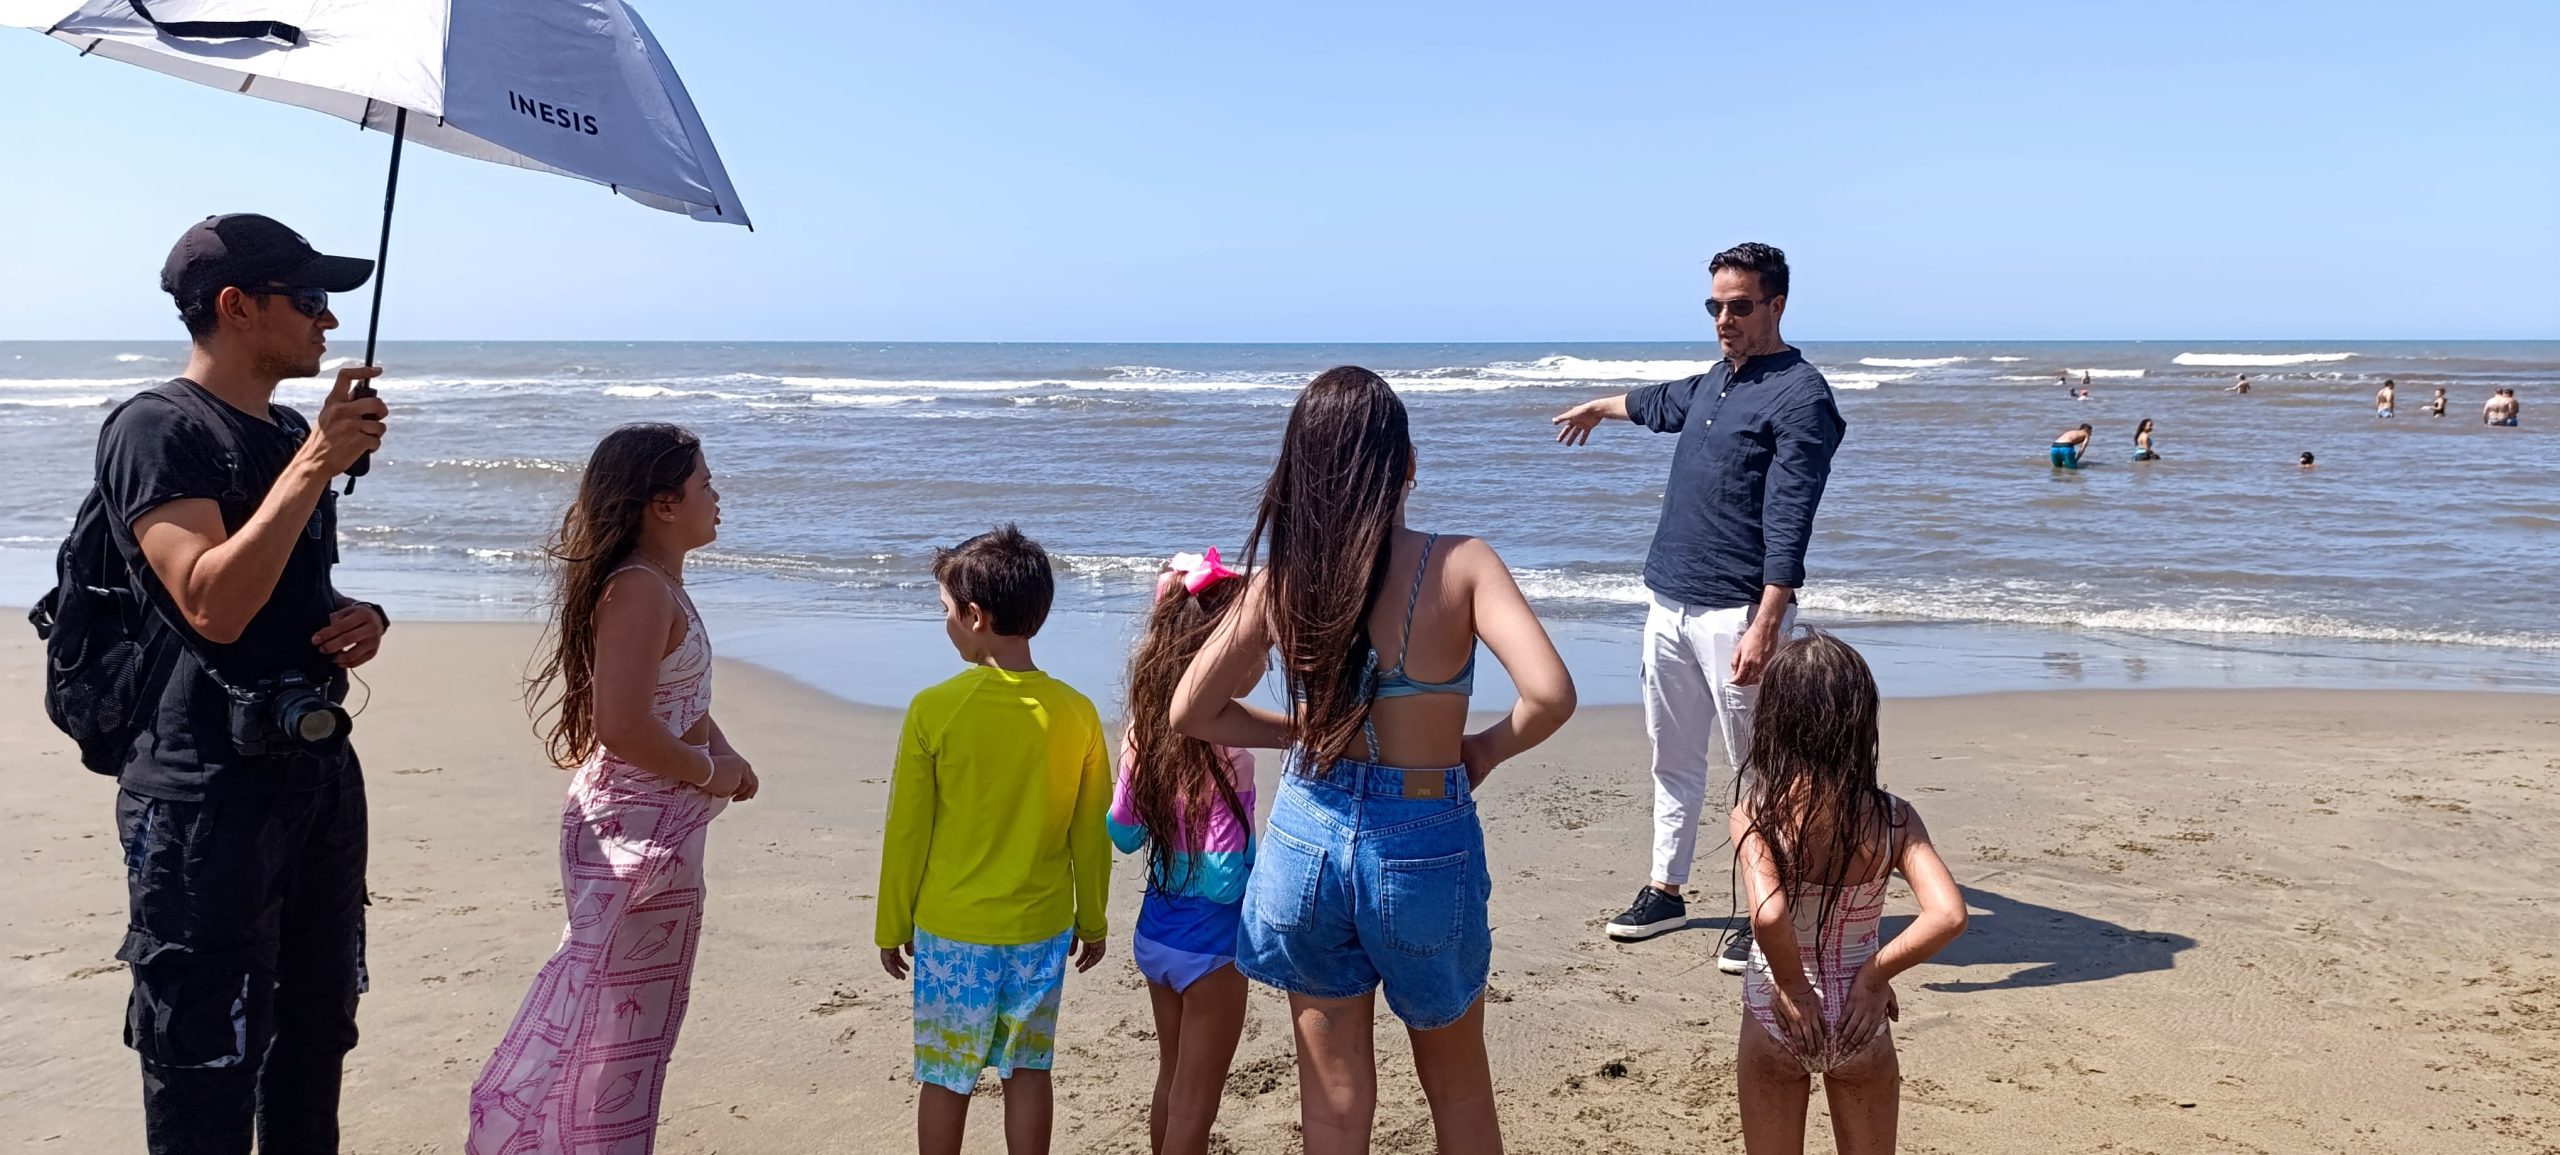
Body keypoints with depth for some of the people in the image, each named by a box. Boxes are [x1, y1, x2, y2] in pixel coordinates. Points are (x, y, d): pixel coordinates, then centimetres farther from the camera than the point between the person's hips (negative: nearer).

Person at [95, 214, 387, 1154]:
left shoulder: (294, 434, 14)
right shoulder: (158, 428, -11)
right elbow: (214, 606, -24)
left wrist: (358, 618, 4)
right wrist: (317, 464, -23)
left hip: (319, 768, 9)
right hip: (209, 791, -8)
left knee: (316, 1041, 18)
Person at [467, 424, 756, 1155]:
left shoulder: (660, 585, 10)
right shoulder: (640, 589, -20)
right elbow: (624, 725, -28)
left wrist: (723, 749, 5)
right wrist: (711, 773, -15)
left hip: (656, 825, 10)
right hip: (636, 829, -10)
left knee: (634, 1010, 19)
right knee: (608, 1014, 0)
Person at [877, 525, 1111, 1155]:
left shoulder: (934, 709, -14)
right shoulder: (1076, 713, -7)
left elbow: (907, 831, -7)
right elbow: (1091, 834, 1)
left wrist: (893, 925, 6)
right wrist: (1092, 920, 15)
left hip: (951, 930, -2)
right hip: (1041, 930, 2)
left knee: (946, 1077, 11)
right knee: (1027, 1070, 14)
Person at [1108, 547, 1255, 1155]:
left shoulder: (1146, 726, -3)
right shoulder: (1224, 740, -24)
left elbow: (1122, 833, 7)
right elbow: (1222, 877, -24)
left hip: (1155, 927, 7)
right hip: (1208, 938, -7)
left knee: (1171, 1084, 23)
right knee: (1194, 1104, 8)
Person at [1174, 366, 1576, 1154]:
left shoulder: (1282, 578, -5)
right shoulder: (1459, 564, -14)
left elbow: (1190, 711, 1)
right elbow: (1550, 695, -24)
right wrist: (1487, 749, -5)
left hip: (1306, 837, 2)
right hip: (1423, 846, -2)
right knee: (1458, 1086, 22)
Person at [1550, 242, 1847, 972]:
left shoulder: (1800, 397, -13)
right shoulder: (1717, 381, 13)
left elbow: (1787, 525, -22)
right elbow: (1664, 404, 38)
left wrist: (1764, 628, -30)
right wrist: (1600, 407, 55)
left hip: (1735, 612, -8)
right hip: (1669, 603, 9)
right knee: (1673, 756, 16)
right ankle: (1666, 891, 27)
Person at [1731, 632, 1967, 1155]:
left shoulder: (1756, 811, -18)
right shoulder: (1892, 818, -12)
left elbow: (1767, 915, -32)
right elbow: (1949, 915, -23)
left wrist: (1793, 985, -16)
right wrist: (1875, 975, -13)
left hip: (1775, 1020, -1)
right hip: (1859, 1025, 1)